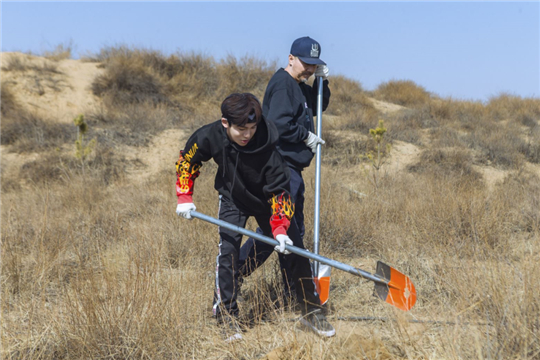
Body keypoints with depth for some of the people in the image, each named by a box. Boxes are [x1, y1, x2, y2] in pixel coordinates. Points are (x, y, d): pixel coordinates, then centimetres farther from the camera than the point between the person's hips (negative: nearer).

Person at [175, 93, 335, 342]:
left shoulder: (266, 148, -34)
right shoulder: (209, 137, -27)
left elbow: (280, 192, -27)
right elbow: (187, 161, -6)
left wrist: (280, 228, -36)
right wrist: (184, 198, -10)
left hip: (267, 200, -1)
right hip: (233, 199, 1)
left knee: (294, 250, -3)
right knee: (228, 251, -15)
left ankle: (312, 311, 12)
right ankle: (227, 315, 0)